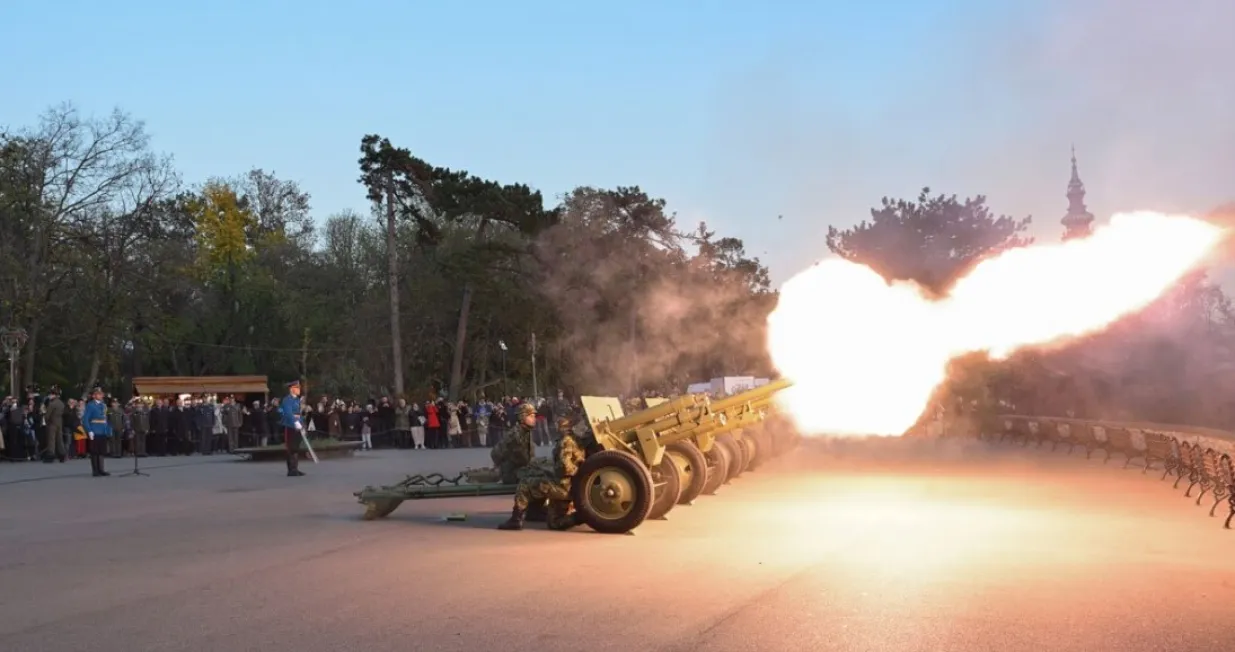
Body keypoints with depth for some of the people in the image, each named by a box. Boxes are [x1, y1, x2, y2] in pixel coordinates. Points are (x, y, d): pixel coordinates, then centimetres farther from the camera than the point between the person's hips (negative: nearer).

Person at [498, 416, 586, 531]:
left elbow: (564, 466, -25)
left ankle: (515, 521, -1)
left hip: (563, 485, -10)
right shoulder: (574, 440, 16)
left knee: (525, 484, -1)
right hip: (566, 487, 10)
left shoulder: (566, 441, -15)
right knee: (554, 523, 15)